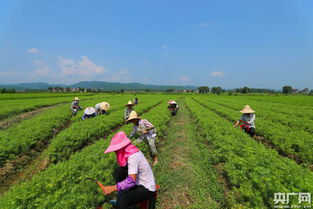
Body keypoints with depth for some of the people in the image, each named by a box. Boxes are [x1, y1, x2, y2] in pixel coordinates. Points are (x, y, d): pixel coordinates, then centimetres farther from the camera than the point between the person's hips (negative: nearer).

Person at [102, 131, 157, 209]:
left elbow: (132, 180, -34)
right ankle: (120, 199, 14)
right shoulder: (129, 151, -2)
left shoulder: (133, 156, -27)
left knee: (122, 200, -27)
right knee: (118, 171, 2)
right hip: (138, 182, 9)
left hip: (147, 190, -9)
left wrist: (112, 188, -33)